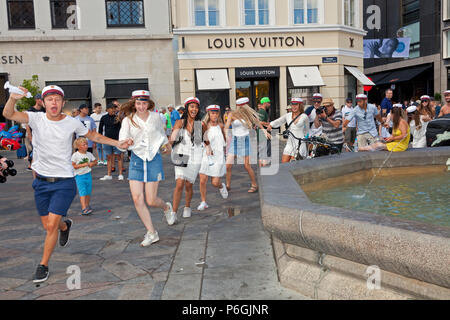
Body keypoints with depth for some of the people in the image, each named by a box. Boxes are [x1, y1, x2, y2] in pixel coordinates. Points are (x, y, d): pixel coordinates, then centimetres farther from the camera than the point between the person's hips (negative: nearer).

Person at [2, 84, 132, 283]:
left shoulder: (72, 123, -5)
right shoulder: (36, 119, -5)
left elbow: (94, 136, 10)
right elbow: (8, 114, -19)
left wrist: (118, 144, 2)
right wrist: (13, 99, -40)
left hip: (64, 182, -2)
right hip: (41, 181, 2)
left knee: (51, 225, -9)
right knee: (47, 225, 14)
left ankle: (43, 266, 10)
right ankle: (65, 225, 50)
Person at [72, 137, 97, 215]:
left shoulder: (89, 154, 5)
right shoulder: (75, 155, -10)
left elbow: (95, 161, 17)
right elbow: (73, 166, -13)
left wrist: (92, 163, -6)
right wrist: (83, 165, -20)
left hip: (88, 175, 5)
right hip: (79, 176, -5)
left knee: (88, 191, 10)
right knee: (82, 192, -12)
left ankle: (87, 206, 26)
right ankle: (83, 208, -15)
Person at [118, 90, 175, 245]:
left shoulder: (155, 117, 0)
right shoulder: (128, 120, -2)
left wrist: (166, 145, 33)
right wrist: (126, 143, -34)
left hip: (154, 159, -1)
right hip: (137, 159, 2)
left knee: (151, 200, -5)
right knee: (137, 198, -5)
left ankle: (166, 207, 32)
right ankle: (151, 233, 8)